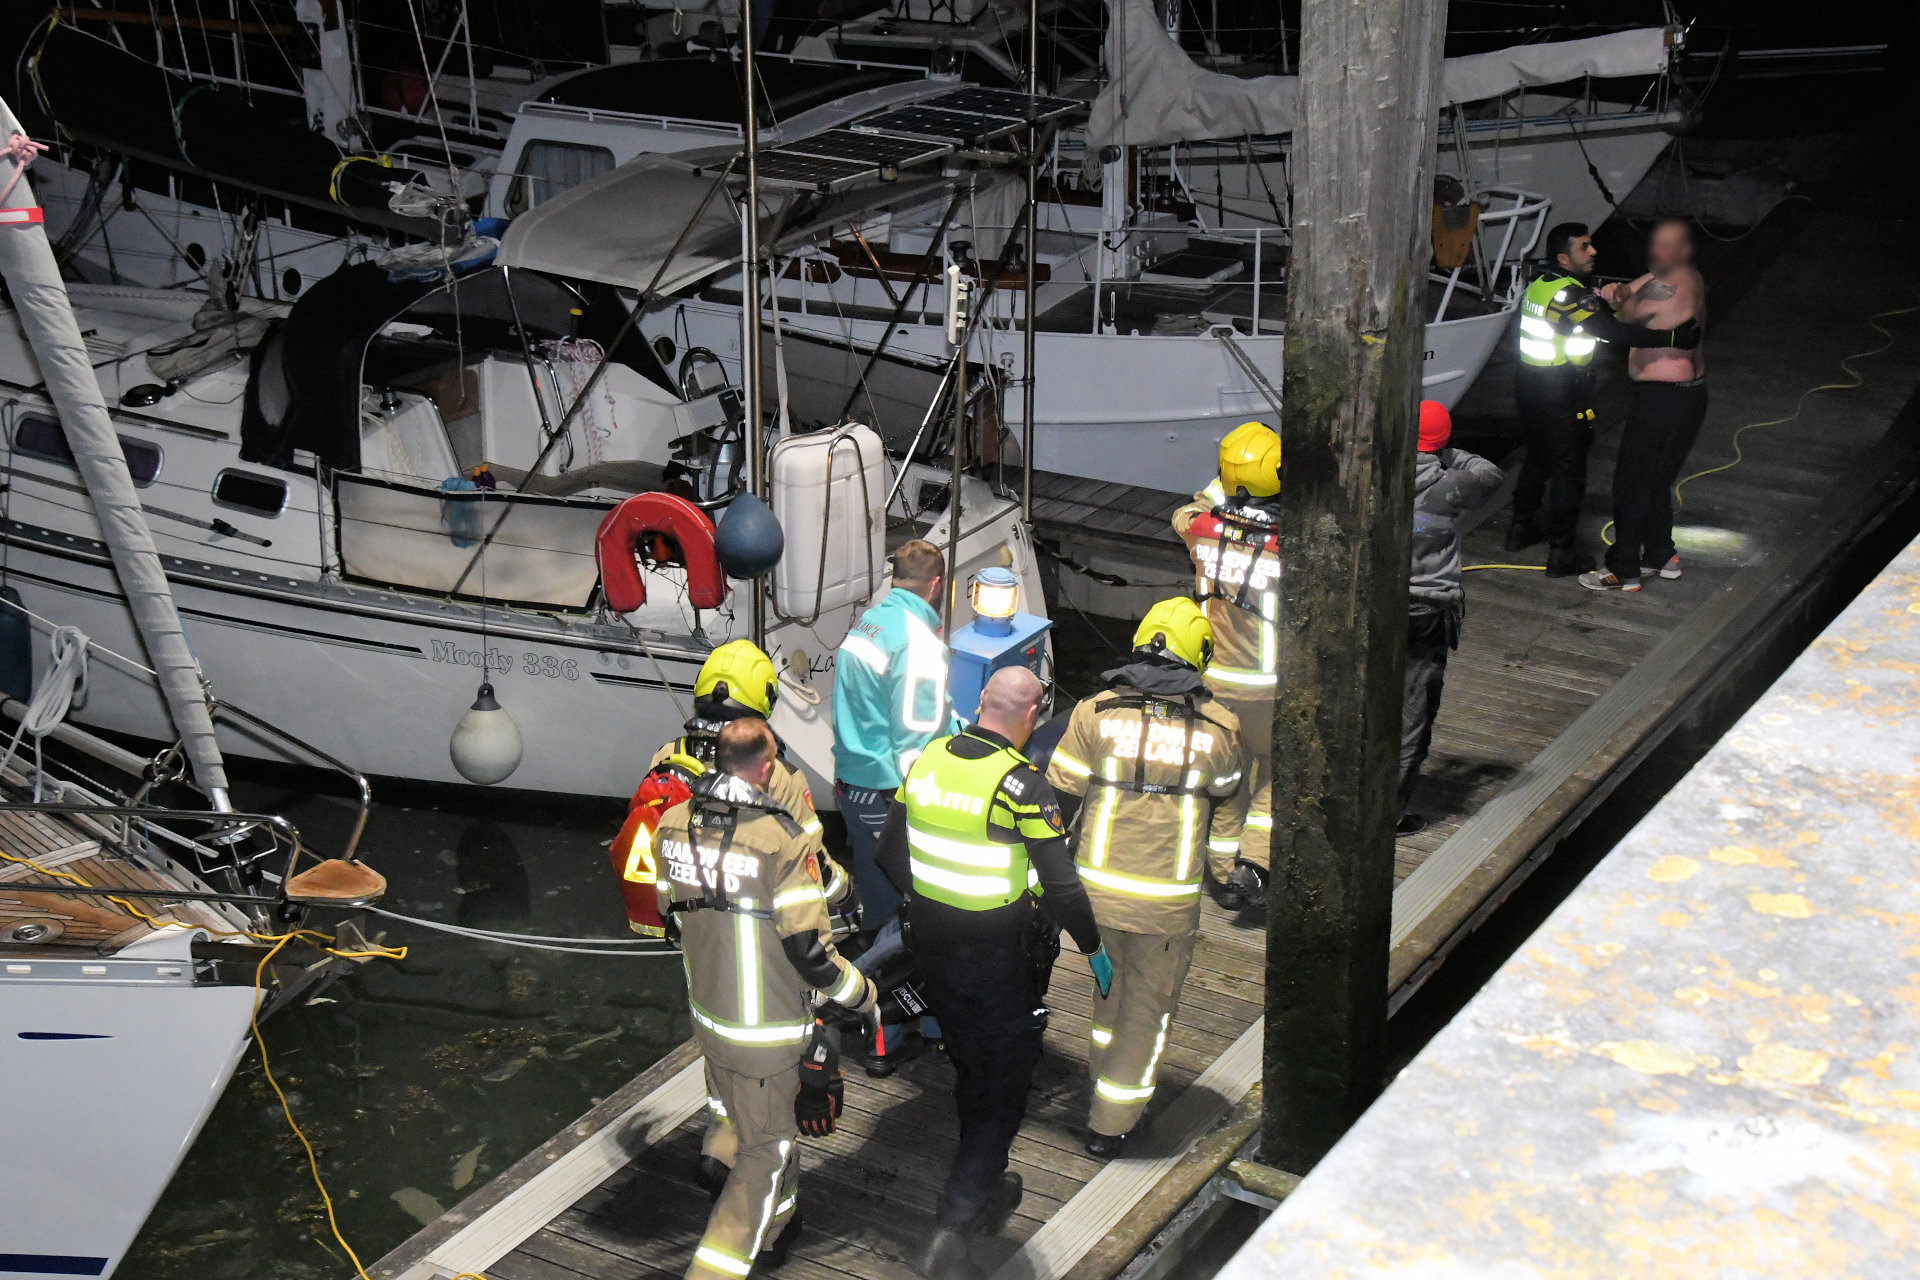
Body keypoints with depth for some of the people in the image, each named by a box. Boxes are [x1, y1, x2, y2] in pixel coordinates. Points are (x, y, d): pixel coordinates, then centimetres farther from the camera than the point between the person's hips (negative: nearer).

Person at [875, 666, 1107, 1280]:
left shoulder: (928, 759, -3)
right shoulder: (1021, 786, -21)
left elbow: (889, 852, 8)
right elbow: (1062, 888, -20)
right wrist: (1094, 950, -5)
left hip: (934, 948, 6)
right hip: (1000, 960, -6)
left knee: (972, 1072, 24)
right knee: (1003, 1090, 5)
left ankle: (985, 1194, 42)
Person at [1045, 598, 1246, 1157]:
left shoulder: (1095, 713, -7)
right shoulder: (1218, 727, -5)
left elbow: (1058, 792, -2)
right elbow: (1228, 805, 9)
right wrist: (1224, 865, 26)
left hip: (1096, 884, 2)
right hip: (1169, 898, -2)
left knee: (1113, 980, 27)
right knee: (1149, 1001, 13)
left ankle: (1106, 1078, 43)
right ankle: (1110, 1124, 17)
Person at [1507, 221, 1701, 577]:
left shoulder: (1538, 287, 4)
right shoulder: (1572, 296, -24)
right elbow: (1616, 333, -33)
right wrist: (1673, 338, -33)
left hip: (1529, 390, 9)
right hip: (1561, 401, -9)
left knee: (1537, 460, 26)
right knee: (1569, 474, 2)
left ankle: (1520, 527, 38)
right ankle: (1561, 553, 8)